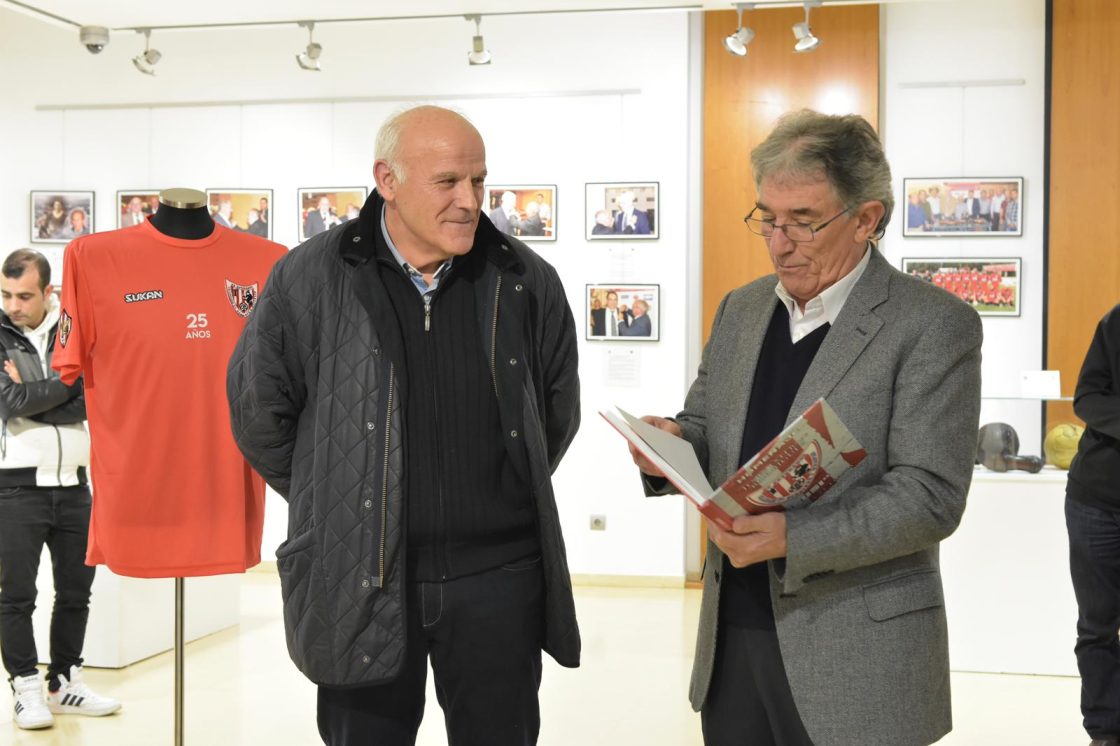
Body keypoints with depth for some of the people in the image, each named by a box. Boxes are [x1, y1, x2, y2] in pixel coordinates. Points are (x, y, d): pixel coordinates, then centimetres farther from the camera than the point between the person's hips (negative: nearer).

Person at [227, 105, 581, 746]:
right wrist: (333, 501, 7)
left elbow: (558, 410, 15)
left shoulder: (527, 283, 1)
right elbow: (259, 411, 5)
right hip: (361, 579, -1)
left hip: (498, 575, 1)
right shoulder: (311, 281, -4)